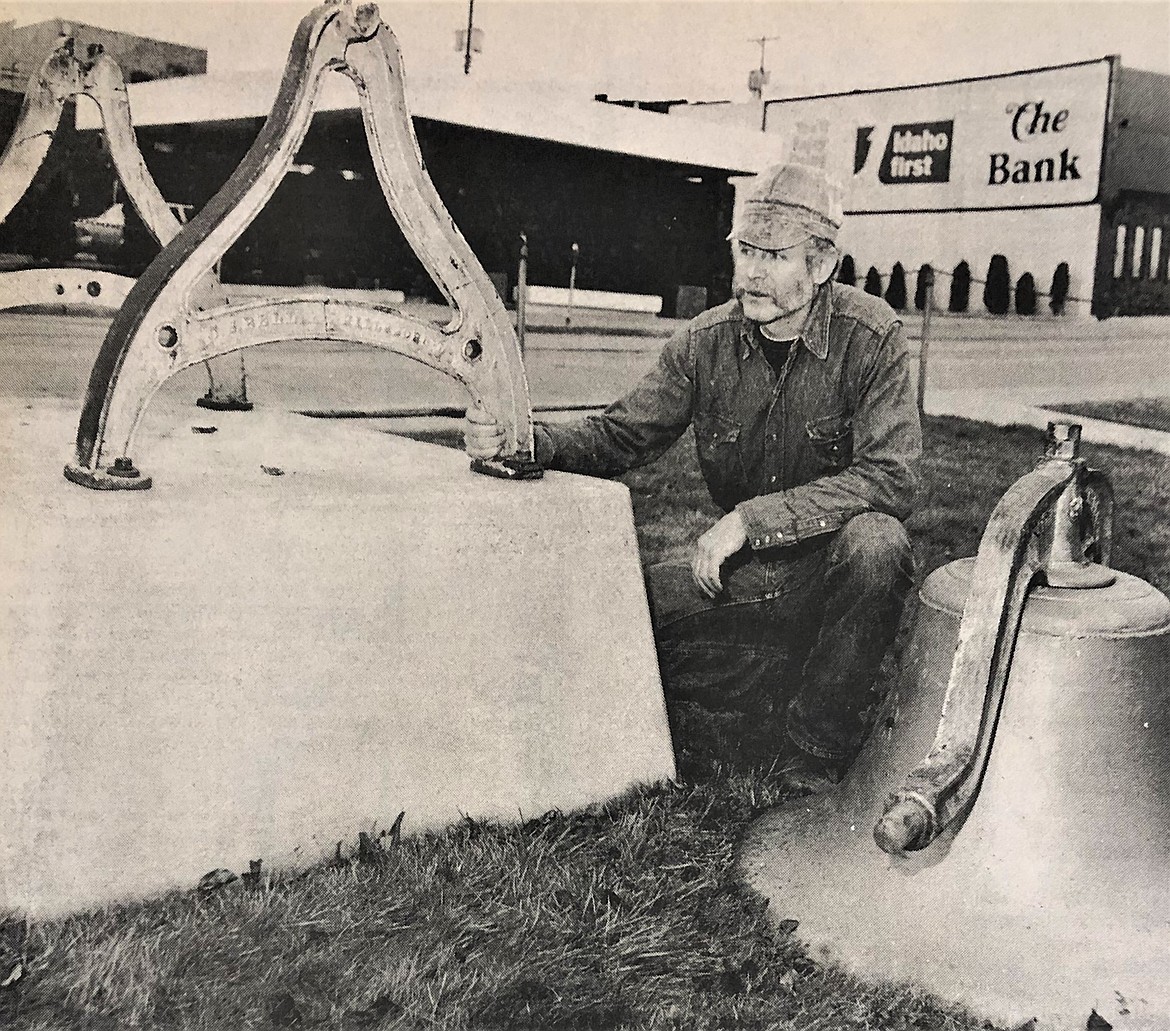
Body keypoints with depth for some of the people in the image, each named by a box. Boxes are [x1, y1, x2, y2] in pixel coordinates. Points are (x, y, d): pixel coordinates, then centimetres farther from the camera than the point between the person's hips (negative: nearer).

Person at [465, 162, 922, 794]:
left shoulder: (871, 335, -15)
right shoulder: (708, 341, -4)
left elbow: (890, 477, -25)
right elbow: (621, 435, -1)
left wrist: (750, 518, -31)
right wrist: (524, 441, -22)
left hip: (837, 567, -3)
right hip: (748, 575, 4)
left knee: (874, 542, -38)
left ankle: (815, 755, -16)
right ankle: (801, 691, -1)